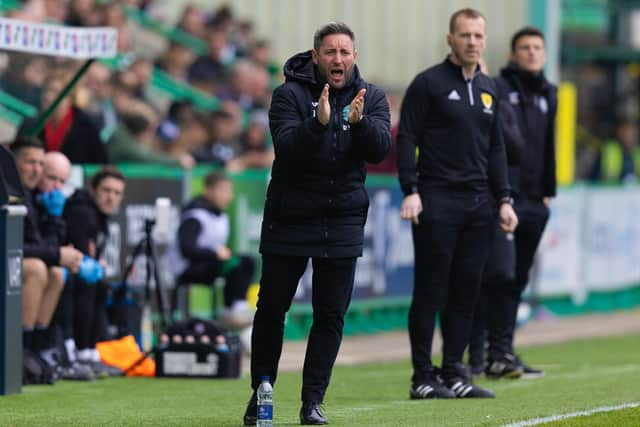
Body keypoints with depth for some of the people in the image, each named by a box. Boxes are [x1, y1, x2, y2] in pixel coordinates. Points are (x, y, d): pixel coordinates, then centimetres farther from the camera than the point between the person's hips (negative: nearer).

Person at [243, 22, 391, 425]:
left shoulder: (371, 97, 1)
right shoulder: (290, 94, -8)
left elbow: (380, 150, -12)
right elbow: (287, 146, -22)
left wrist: (359, 121, -31)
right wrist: (318, 122, -39)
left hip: (343, 222, 2)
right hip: (289, 220, -2)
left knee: (331, 315, 1)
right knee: (272, 309, 5)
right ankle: (260, 393, 18)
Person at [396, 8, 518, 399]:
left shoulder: (488, 88, 17)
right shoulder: (429, 83, -2)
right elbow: (407, 139, -5)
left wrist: (503, 199, 12)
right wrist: (410, 191, -15)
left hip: (478, 205, 6)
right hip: (437, 201, -6)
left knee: (466, 291, 5)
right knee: (431, 290, -4)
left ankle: (454, 372, 10)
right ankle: (423, 377, -1)